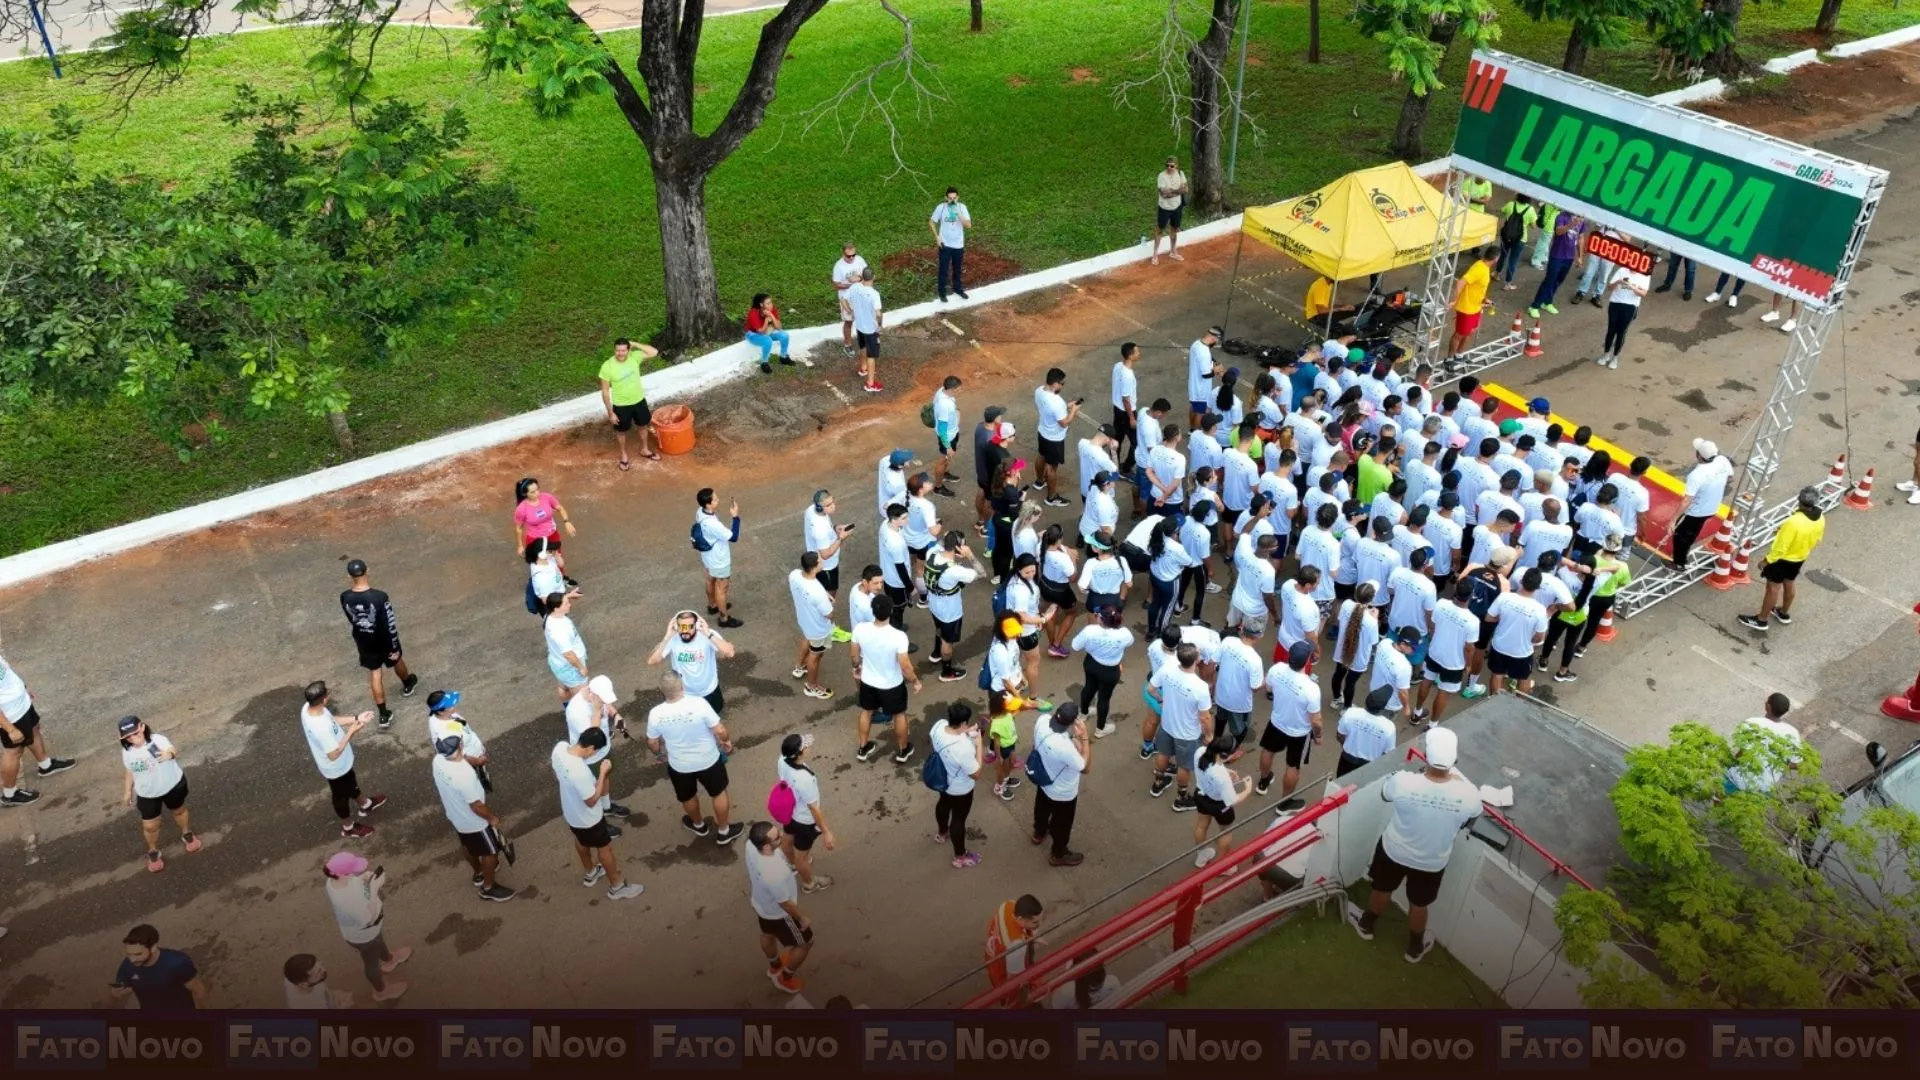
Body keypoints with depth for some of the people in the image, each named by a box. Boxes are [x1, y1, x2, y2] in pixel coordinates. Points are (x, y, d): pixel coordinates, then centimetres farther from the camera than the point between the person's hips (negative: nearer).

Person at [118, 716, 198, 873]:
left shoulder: (158, 740, -28)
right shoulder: (126, 752, -12)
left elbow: (174, 752, -49)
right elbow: (130, 771, 6)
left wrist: (171, 754, -73)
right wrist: (128, 791, 13)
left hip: (172, 786, -3)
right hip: (147, 794, 3)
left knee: (179, 811, 24)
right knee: (150, 826, 9)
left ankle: (187, 834, 53)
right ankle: (153, 852, 37)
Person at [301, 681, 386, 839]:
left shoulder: (308, 708, -18)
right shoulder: (321, 728, -45)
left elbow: (331, 720, 2)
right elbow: (333, 755, -33)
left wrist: (355, 719, 0)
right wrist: (351, 733, -29)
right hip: (336, 767, -8)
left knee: (351, 783, 33)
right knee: (342, 795, 20)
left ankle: (365, 805, 60)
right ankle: (348, 827, 46)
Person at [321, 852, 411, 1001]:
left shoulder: (336, 880, -24)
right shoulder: (345, 899, -47)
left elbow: (353, 880, 0)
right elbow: (368, 919, -33)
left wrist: (365, 877, -19)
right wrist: (374, 888, -38)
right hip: (363, 935, -7)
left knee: (380, 942, 37)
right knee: (372, 962, 24)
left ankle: (389, 959, 70)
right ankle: (381, 991, 53)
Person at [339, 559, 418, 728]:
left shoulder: (345, 598, -19)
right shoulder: (380, 597, -32)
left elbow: (351, 620, 1)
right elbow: (390, 624, -23)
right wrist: (395, 647, -9)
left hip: (363, 641, 2)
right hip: (383, 640, -2)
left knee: (374, 673, 17)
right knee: (397, 660, 29)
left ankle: (383, 714, 21)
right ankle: (407, 684, 59)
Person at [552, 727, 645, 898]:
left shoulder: (559, 747, -21)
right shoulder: (580, 772, -44)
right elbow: (592, 801, -27)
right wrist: (603, 773, -25)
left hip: (570, 811, 7)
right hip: (587, 818, -7)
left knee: (581, 841, 33)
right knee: (605, 848, 18)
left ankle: (590, 874, 58)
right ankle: (616, 886, 40)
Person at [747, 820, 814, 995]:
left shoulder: (751, 844, -26)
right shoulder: (773, 874, -48)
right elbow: (785, 904, -29)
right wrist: (802, 918, -10)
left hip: (761, 902, 7)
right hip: (778, 913, -7)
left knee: (768, 935, 35)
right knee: (806, 943, 21)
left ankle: (775, 967, 64)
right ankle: (785, 979, 43)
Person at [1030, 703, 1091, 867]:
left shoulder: (1042, 721, -29)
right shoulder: (1065, 747, -47)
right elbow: (1086, 768, -28)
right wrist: (1084, 737, -34)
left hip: (1043, 780, 7)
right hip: (1063, 793, -7)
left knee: (1042, 807, 37)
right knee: (1062, 823, 24)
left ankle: (1039, 833, 66)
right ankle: (1058, 854, 51)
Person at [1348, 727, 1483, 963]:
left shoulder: (1403, 781, -34)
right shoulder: (1469, 795, -32)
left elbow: (1384, 793, -9)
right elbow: (1467, 821, -6)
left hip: (1395, 850, -1)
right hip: (1433, 861, 1)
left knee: (1382, 889, 29)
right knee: (1419, 905, 28)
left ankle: (1366, 925, 56)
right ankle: (1415, 948, 52)